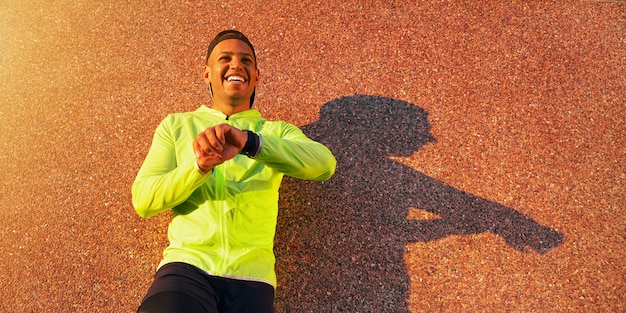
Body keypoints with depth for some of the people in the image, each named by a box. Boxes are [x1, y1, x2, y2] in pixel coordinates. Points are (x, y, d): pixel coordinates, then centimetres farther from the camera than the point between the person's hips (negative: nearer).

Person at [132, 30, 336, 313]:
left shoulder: (276, 131, 10)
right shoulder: (175, 125, 12)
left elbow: (324, 164, -10)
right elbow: (143, 200, 3)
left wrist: (249, 142, -24)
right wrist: (198, 166, -15)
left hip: (251, 275, 1)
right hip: (187, 264, 0)